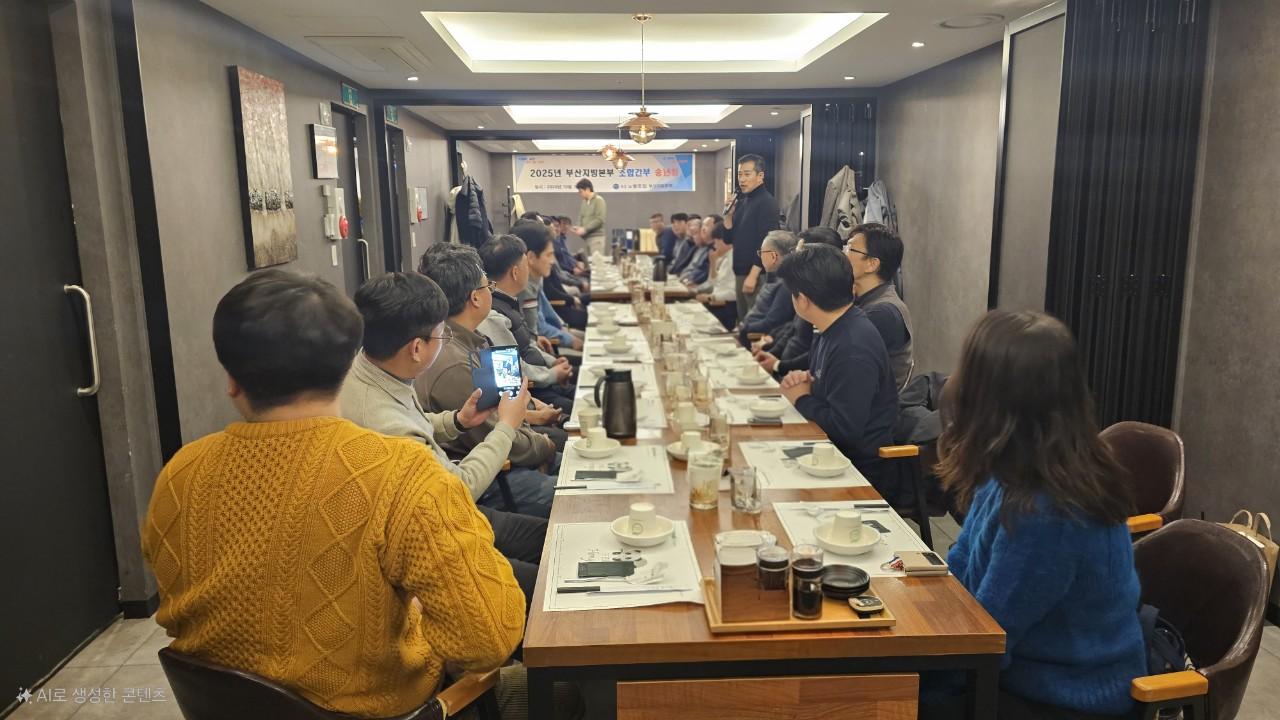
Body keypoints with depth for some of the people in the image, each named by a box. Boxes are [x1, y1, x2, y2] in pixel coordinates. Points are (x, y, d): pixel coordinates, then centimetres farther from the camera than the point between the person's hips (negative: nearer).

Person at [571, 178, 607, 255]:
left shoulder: (598, 200, -5)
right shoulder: (584, 201, 14)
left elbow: (600, 219, -14)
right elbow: (581, 217, 20)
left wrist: (585, 229, -15)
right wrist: (578, 228, -1)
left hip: (596, 237, -7)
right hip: (587, 237, 7)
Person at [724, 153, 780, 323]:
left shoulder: (767, 202, -11)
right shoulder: (742, 202, 13)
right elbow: (730, 239, 15)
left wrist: (753, 275, -23)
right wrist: (729, 216, 0)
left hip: (757, 275, -8)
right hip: (741, 272, 8)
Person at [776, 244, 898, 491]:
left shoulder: (853, 349, -24)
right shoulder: (833, 330, 6)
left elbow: (844, 429, -25)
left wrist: (802, 399, -9)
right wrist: (804, 382, -1)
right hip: (830, 450, 8)